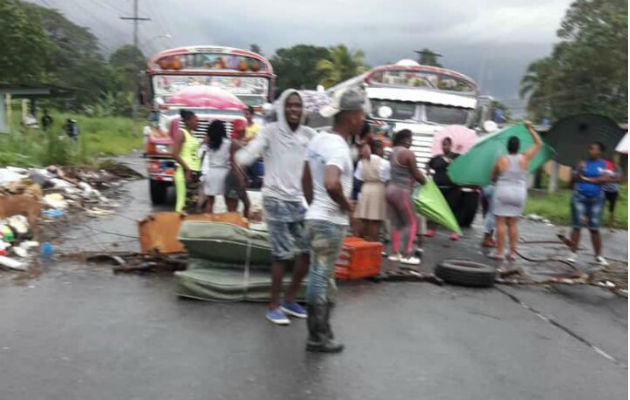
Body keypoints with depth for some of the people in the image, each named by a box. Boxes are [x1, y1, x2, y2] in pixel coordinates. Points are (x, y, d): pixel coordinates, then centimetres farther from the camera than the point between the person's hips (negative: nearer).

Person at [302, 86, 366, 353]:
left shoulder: (318, 140, 9)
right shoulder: (338, 147, -19)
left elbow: (307, 180, 16)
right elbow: (331, 184, -35)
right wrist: (347, 205, -18)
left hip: (316, 217, 9)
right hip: (331, 222, -9)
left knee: (318, 276, 16)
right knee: (320, 277, 0)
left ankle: (319, 332, 28)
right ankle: (318, 338, 11)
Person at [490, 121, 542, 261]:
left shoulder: (501, 160, -6)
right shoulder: (524, 158, -3)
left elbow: (493, 177, 4)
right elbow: (538, 143, 10)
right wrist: (530, 128, 14)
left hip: (502, 192, -3)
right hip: (519, 193, 3)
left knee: (500, 223, -1)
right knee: (512, 223, 11)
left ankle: (500, 252, -2)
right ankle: (512, 252, 10)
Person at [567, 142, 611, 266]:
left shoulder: (605, 165, 2)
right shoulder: (583, 163, 6)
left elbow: (606, 179, -12)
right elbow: (574, 179, 4)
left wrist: (586, 179, -10)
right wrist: (579, 170, -15)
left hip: (596, 198, -1)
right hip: (579, 197, 1)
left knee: (594, 228, 3)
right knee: (577, 226, -2)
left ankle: (598, 256, 13)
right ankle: (573, 254, 3)